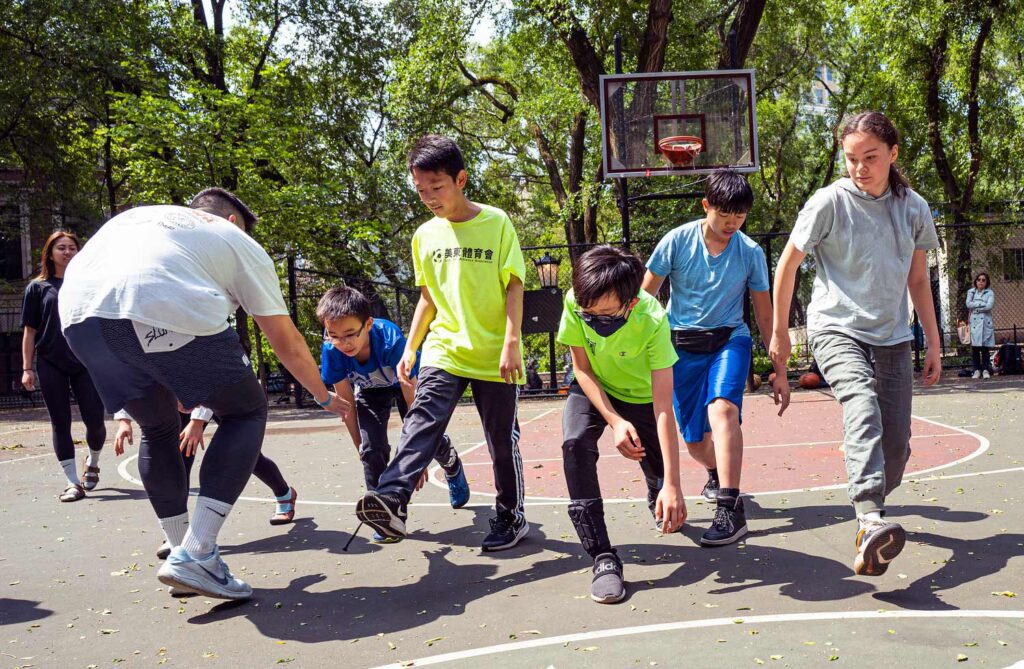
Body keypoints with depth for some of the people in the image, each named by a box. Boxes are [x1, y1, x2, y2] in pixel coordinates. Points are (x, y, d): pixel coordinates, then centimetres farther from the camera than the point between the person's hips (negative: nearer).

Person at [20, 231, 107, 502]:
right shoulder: (37, 287, 7)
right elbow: (30, 330, 5)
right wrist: (27, 368, -2)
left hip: (86, 363, 1)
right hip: (51, 365, 0)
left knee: (95, 421, -1)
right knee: (60, 424, 1)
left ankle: (92, 463, 28)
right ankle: (73, 482, 7)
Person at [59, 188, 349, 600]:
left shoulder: (136, 216, 39)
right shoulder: (239, 241, 25)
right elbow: (286, 343, 27)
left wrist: (169, 383, 42)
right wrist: (325, 398, 42)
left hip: (78, 314, 6)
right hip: (169, 311, -5)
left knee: (158, 427, 27)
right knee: (247, 411, 14)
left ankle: (182, 553, 28)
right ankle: (194, 556, 3)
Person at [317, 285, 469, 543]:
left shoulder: (391, 341, -42)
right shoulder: (331, 350, -32)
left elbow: (411, 401, -33)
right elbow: (346, 404, -16)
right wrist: (360, 446, -12)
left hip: (405, 382, -2)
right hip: (370, 390, 2)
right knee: (372, 449, -15)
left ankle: (452, 465, 35)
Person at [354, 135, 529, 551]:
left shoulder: (496, 223, -4)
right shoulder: (424, 235, 9)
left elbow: (514, 286, -6)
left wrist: (511, 342, -15)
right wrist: (411, 347, 10)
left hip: (494, 357, -3)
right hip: (444, 352, 3)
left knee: (503, 441, 6)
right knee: (421, 423, -18)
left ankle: (511, 517, 22)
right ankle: (392, 500, -31)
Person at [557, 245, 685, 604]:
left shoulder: (652, 320, -36)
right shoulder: (575, 304, -31)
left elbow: (663, 409, -37)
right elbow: (582, 370, -17)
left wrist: (671, 484, -41)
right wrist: (615, 422, -30)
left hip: (640, 394, 0)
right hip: (592, 389, 1)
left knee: (657, 473, -1)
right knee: (575, 444, -27)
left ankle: (656, 496, 43)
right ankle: (603, 557, -22)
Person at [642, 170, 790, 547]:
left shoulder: (751, 252, -5)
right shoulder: (677, 242, -9)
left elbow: (765, 314, 3)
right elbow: (646, 298, -1)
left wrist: (780, 371, 4)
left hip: (729, 339, -1)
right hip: (682, 346, 1)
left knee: (722, 408, -31)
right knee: (695, 443, 5)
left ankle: (730, 508, -30)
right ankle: (717, 475, 41)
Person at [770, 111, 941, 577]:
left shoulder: (913, 208, 6)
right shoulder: (830, 202, -7)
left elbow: (918, 280, 16)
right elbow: (787, 265, 0)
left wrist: (933, 343, 14)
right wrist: (779, 332, 4)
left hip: (892, 337, 5)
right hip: (836, 329, -4)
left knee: (896, 444, 2)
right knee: (863, 409, -32)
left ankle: (871, 508, 31)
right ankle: (870, 523, -45)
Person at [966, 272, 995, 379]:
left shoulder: (990, 293, 7)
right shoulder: (971, 292, 13)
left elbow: (989, 306, -9)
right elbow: (968, 304, -3)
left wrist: (975, 307, -4)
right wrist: (982, 304, -8)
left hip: (986, 322, -1)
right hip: (975, 322, 1)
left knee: (985, 347, -2)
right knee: (975, 347, -4)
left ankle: (986, 370, 3)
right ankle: (977, 370, 2)